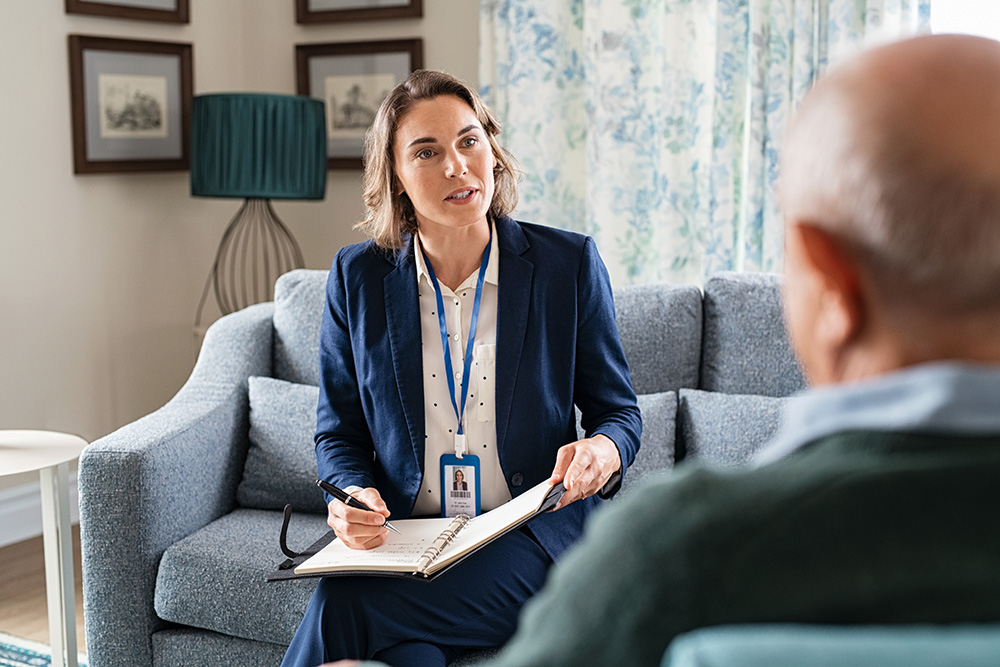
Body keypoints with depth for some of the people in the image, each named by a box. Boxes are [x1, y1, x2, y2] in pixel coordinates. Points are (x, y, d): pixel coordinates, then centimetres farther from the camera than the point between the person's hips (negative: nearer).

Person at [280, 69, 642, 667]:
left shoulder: (569, 264, -1)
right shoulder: (357, 277, 4)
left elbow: (618, 410, 6)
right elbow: (340, 433, 9)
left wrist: (604, 452, -19)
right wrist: (352, 496, -13)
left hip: (530, 544, -2)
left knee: (345, 605, -27)